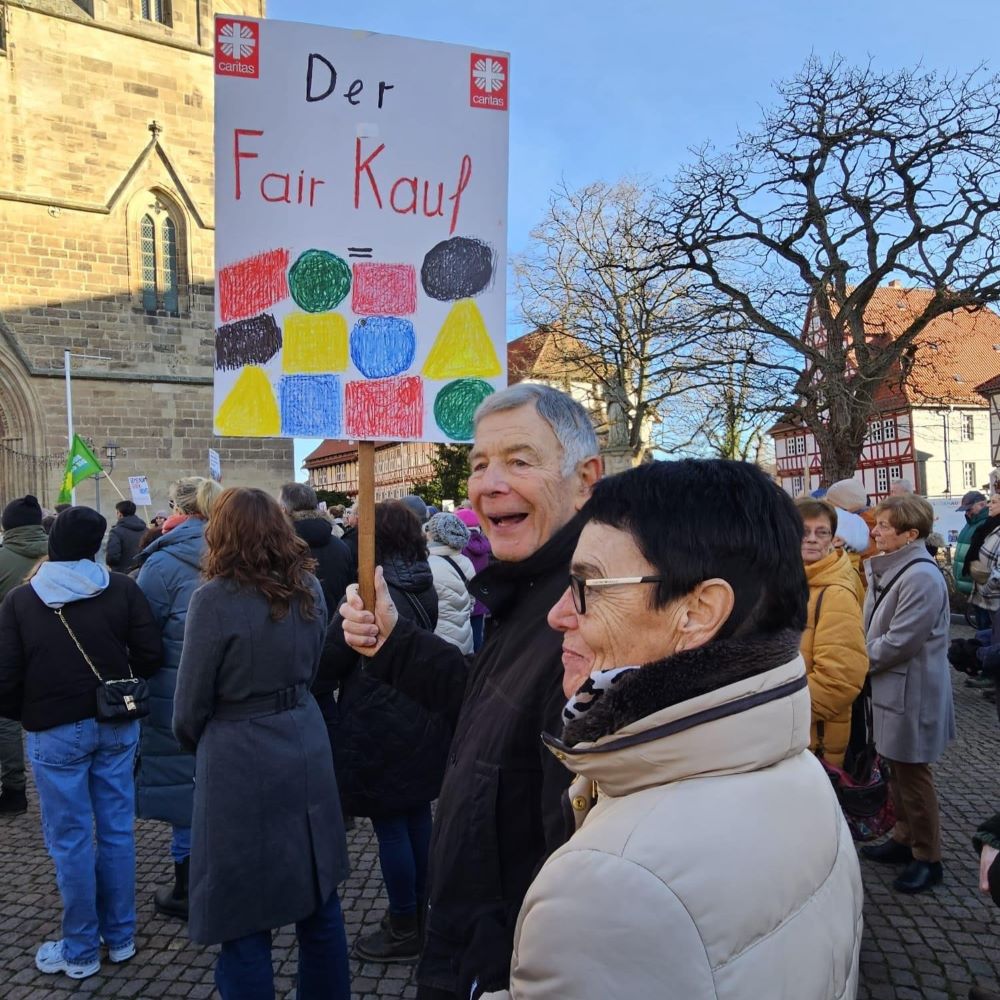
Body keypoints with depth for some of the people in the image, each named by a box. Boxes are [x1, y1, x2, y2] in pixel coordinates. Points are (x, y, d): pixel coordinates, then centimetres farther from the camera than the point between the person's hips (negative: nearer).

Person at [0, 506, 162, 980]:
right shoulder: (122, 588, -6)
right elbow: (150, 653, -7)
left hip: (56, 732, -2)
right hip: (116, 725, 2)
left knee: (71, 840, 9)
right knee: (117, 831, 13)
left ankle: (80, 951, 22)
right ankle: (120, 937, 26)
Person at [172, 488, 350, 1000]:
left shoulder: (215, 598, -16)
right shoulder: (308, 588, 1)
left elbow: (191, 705, -9)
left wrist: (193, 741, 10)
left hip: (240, 764, -6)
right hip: (306, 750, 6)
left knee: (244, 916, 9)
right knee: (318, 899, 20)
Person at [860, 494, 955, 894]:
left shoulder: (921, 576, -23)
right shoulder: (889, 568, 7)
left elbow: (898, 642, -24)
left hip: (912, 693, -9)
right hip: (891, 687, 9)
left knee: (913, 775, 4)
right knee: (897, 770, 19)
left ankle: (927, 858, 20)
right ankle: (904, 838, 35)